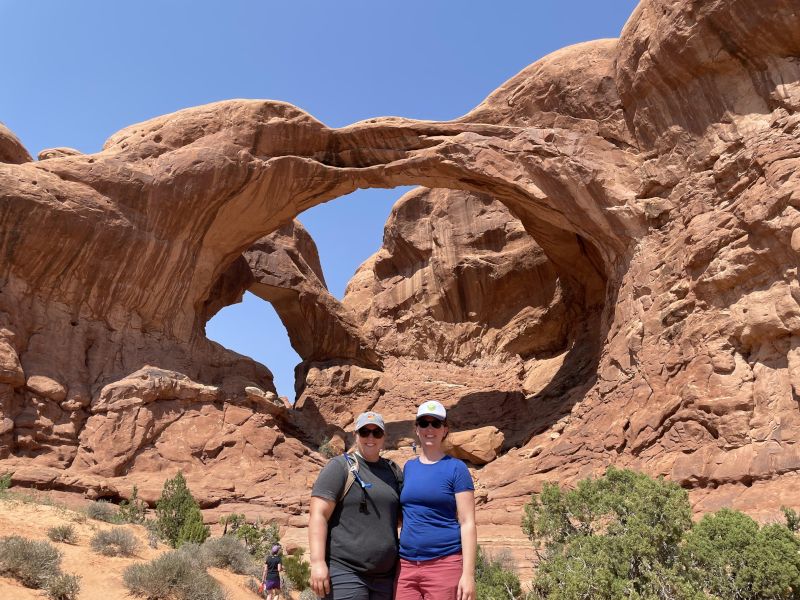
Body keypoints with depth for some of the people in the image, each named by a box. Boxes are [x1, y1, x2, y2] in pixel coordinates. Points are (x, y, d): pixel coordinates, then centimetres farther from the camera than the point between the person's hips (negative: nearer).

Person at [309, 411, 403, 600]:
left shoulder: (393, 471, 12)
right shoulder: (340, 467, -4)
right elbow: (318, 515, -11)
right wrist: (317, 562, -20)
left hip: (385, 575, 6)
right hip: (345, 572, -5)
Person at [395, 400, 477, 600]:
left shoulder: (456, 468, -4)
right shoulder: (409, 467, 12)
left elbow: (467, 524, -8)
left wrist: (468, 574, -13)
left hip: (445, 564, -4)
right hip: (406, 565, 5)